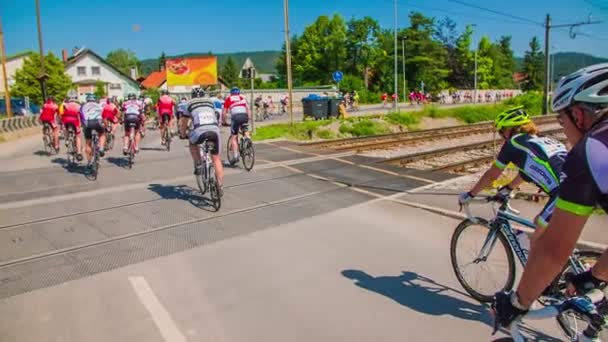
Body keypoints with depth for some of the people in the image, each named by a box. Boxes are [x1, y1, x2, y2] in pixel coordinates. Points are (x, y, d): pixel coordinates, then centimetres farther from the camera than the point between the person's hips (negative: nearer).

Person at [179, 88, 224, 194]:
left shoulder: (190, 103, 23)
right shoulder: (210, 102, 28)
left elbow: (183, 122, 31)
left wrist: (183, 135, 46)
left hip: (200, 130, -2)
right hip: (215, 130, 2)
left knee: (192, 143, 33)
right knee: (216, 158, 11)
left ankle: (198, 165, 19)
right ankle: (220, 186, 7)